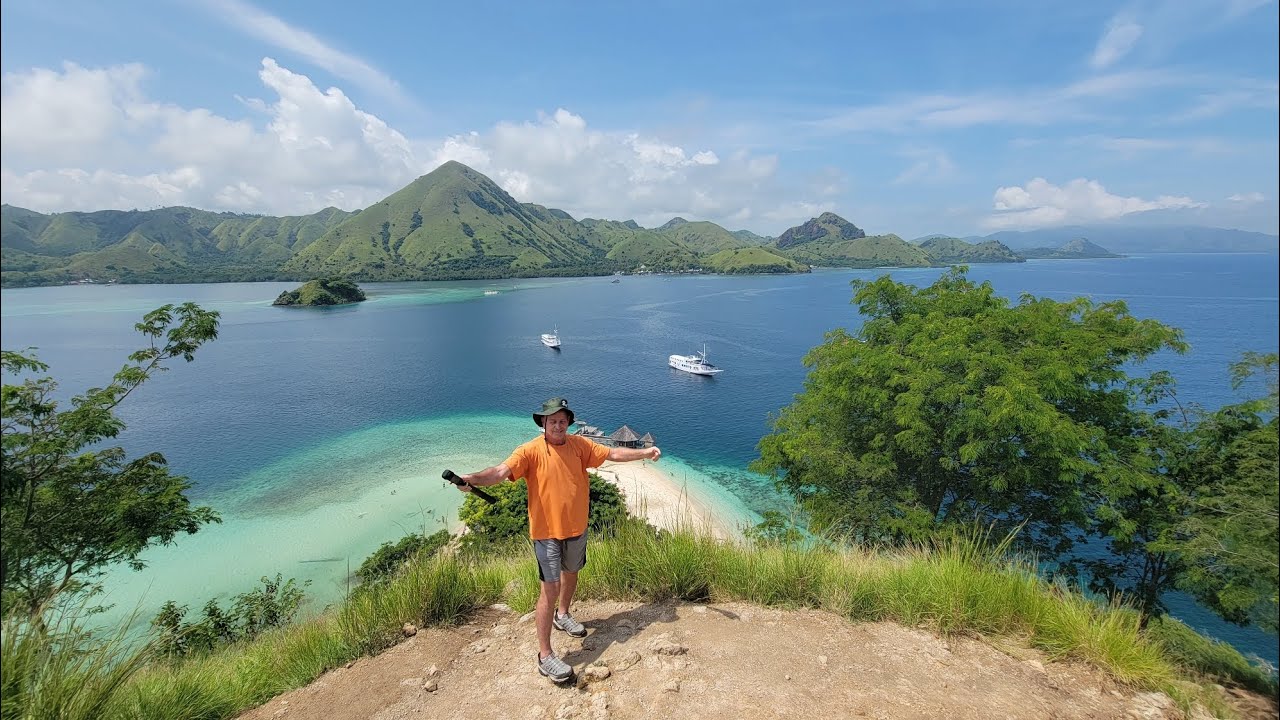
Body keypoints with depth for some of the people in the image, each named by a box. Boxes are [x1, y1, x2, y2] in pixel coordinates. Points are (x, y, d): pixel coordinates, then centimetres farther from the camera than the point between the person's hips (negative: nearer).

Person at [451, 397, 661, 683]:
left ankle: (563, 615, 54)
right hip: (547, 531, -5)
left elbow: (613, 453, 1)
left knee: (570, 573, 26)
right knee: (550, 589, -6)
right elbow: (502, 471, -30)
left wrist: (644, 453, -6)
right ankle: (545, 655, 8)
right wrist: (473, 479, -48)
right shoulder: (530, 451, -17)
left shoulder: (579, 444, -3)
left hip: (576, 527, 6)